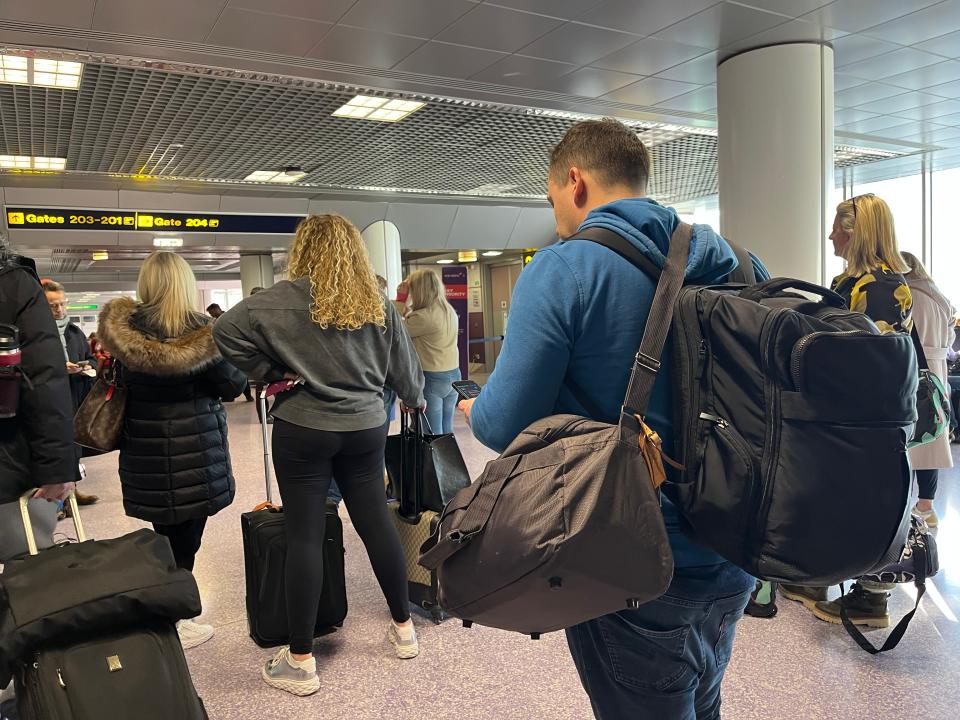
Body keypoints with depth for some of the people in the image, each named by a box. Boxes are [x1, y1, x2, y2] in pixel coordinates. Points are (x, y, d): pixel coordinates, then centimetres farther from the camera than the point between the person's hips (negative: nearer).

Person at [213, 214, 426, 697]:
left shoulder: (287, 298, -8)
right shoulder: (378, 304, 3)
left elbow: (226, 331, -14)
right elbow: (404, 367, 10)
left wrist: (269, 372, -3)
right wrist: (415, 399, 30)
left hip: (304, 430, -4)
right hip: (365, 429, 4)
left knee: (304, 537, 2)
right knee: (376, 522, 13)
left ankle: (300, 661, 11)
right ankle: (403, 628, 27)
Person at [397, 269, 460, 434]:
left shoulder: (423, 317, -19)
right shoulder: (450, 311, 7)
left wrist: (400, 299, -3)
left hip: (432, 378, -8)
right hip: (453, 375, 8)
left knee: (432, 433, 0)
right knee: (447, 429, 15)